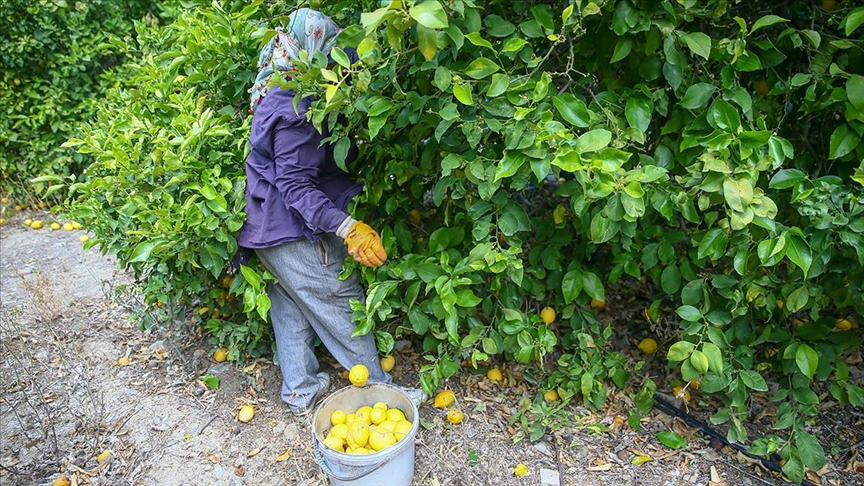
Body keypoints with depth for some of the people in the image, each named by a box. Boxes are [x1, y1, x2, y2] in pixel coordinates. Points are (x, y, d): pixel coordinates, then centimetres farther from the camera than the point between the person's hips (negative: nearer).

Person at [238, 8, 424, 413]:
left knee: (290, 309, 18)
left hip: (270, 229, 10)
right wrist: (348, 228, -34)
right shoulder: (294, 113, -23)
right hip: (297, 234, -10)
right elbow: (296, 186, -27)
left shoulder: (274, 98, 8)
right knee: (342, 307, 2)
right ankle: (377, 388, 18)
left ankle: (299, 389, 34)